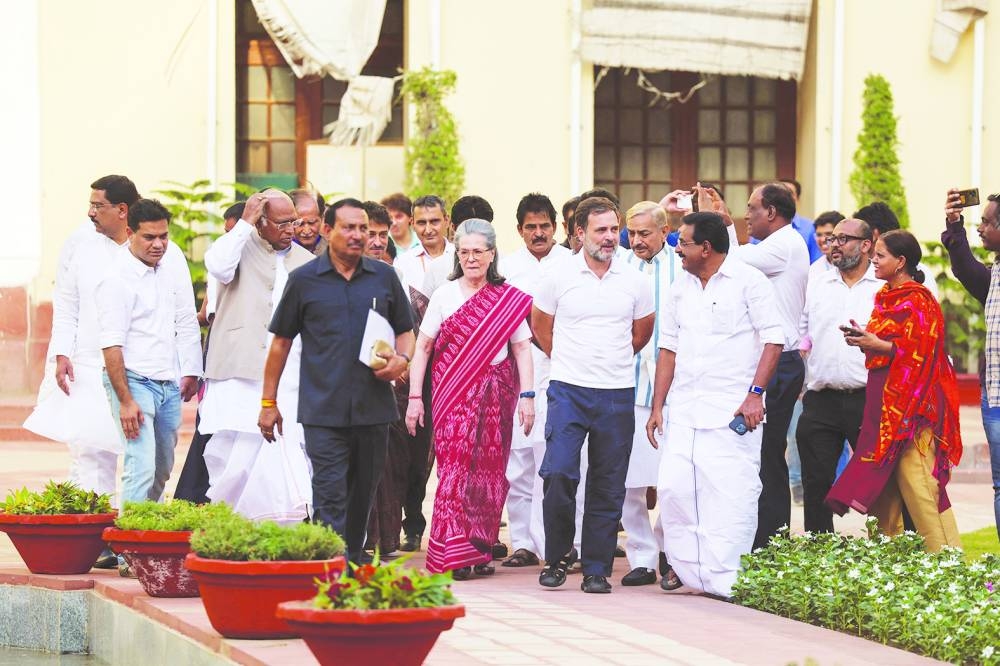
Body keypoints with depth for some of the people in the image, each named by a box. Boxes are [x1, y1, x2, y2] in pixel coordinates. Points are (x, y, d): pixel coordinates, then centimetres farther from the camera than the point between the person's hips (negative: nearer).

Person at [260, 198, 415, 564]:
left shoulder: (384, 277, 9)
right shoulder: (303, 280, 3)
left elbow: (405, 331, 18)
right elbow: (281, 341, 8)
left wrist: (401, 359, -6)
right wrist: (268, 402, 6)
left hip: (373, 407, 3)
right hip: (323, 410, -3)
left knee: (362, 497, 12)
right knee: (330, 498, -10)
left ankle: (353, 564, 24)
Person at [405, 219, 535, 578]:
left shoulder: (509, 299, 5)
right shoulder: (444, 295, 6)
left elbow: (522, 349, 5)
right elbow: (422, 348, 6)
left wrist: (527, 396, -3)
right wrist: (415, 397, 0)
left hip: (495, 395, 1)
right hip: (453, 395, -1)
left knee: (489, 471, 2)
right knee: (455, 466, -10)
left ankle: (481, 549, 12)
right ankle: (454, 554, -13)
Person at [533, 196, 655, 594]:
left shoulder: (634, 281, 5)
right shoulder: (558, 276, 0)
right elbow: (540, 326, 14)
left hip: (617, 394, 2)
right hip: (568, 391, -2)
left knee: (608, 487, 3)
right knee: (558, 473, -14)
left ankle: (597, 569, 9)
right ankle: (558, 557, 4)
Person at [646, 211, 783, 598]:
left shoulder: (748, 281, -3)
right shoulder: (681, 287, 15)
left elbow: (774, 338, -6)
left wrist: (755, 393, -14)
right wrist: (657, 406, 13)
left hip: (733, 412, -6)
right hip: (685, 412, 6)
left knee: (732, 495, -9)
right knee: (673, 489, -3)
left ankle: (726, 580, -5)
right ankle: (688, 569, 7)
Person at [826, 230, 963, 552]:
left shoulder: (917, 301, -11)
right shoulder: (885, 297, 16)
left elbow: (921, 353, -17)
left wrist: (878, 346, -18)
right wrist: (866, 340, 6)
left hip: (910, 403, -9)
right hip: (884, 399, 9)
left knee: (915, 481, -11)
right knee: (883, 485, 8)